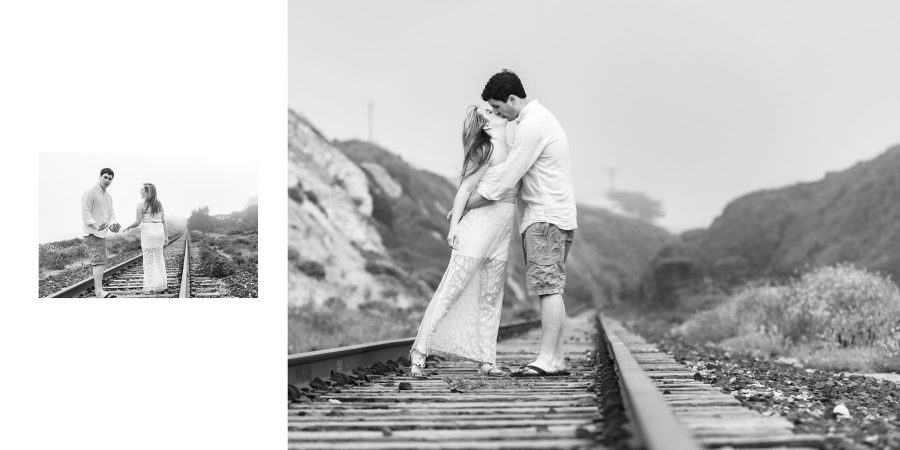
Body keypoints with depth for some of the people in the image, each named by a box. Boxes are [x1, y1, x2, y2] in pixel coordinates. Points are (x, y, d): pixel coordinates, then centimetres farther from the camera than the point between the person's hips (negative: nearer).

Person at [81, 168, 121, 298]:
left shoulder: (108, 196, 16)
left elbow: (111, 215, 9)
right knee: (99, 260, -17)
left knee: (103, 260, 14)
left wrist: (112, 227, -13)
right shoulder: (90, 193, -10)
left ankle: (97, 289, 22)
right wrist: (96, 226, -33)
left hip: (101, 233, 10)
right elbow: (85, 213, -18)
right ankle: (99, 291, -23)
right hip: (92, 233, -10)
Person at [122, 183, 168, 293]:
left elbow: (137, 222, -10)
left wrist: (128, 227, 9)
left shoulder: (141, 205, -8)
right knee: (159, 259, 13)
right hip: (159, 231, 5)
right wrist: (166, 235, 15)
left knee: (149, 260, 1)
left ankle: (151, 287, 1)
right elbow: (163, 221, 9)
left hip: (148, 232, -5)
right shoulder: (159, 204, 8)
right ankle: (161, 284, 14)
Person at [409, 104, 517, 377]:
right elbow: (465, 188, -10)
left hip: (502, 233, 8)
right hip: (478, 224, -8)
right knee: (452, 288, -8)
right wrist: (454, 225, -15)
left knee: (491, 296, 6)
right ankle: (420, 350, -5)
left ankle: (486, 360, 9)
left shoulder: (508, 150, 14)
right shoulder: (487, 151, -8)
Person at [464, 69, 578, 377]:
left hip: (546, 218, -10)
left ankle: (547, 359, -14)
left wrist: (464, 207, -6)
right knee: (551, 289, 7)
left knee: (548, 287, -12)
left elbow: (504, 182, -15)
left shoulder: (530, 126, -15)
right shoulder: (541, 117, 19)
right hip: (554, 216, 10)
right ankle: (557, 359, 7)